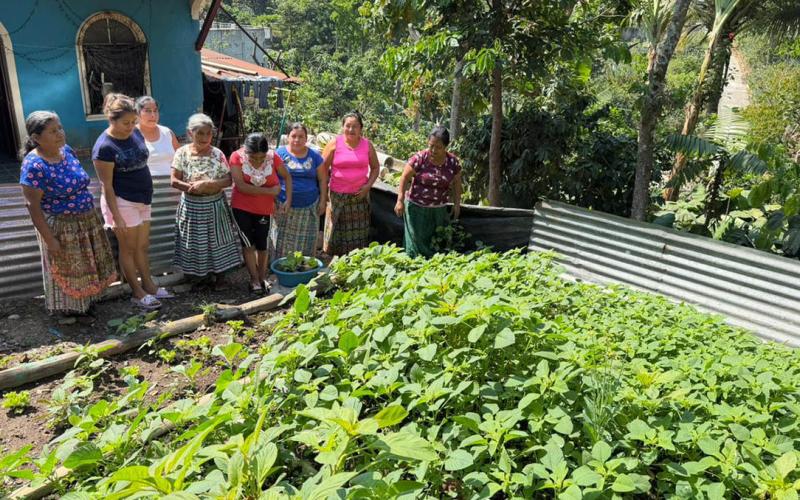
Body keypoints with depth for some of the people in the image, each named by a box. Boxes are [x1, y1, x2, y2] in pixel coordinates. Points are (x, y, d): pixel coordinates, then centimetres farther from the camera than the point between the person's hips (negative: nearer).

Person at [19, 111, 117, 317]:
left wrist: (91, 213, 16)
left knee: (85, 265, 22)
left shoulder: (66, 150, -2)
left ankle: (86, 300, 42)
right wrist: (49, 238, -20)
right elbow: (32, 205, -21)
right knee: (68, 270, 12)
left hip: (87, 220, 7)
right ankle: (70, 307, 32)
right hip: (62, 227, -7)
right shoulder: (34, 165, -24)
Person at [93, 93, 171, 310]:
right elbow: (107, 185, -17)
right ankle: (137, 293, 16)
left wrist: (147, 194, 17)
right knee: (129, 249, 6)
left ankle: (148, 285, 28)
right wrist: (116, 216, -17)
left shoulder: (136, 133, 2)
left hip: (142, 200, 7)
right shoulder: (104, 147, -19)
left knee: (143, 246, 15)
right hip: (122, 202, -7)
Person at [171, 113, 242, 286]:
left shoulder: (217, 154, -6)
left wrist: (206, 184, -22)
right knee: (194, 242, 9)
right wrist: (193, 187, -20)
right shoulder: (182, 152, -5)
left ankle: (220, 274, 20)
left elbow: (228, 180, -10)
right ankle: (196, 274, 25)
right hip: (191, 206, 0)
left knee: (217, 240, 6)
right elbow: (174, 181, -6)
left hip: (215, 205, 0)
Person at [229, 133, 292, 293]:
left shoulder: (273, 157, -14)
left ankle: (262, 278, 24)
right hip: (242, 208, -1)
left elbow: (287, 176, 2)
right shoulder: (237, 157, -18)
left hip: (264, 209, 1)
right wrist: (269, 191, -21)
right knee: (248, 244, 2)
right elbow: (241, 186, -23)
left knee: (261, 244, 8)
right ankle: (254, 279, 13)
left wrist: (288, 200, -8)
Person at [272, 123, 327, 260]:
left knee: (306, 242, 6)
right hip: (284, 206, -1)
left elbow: (322, 179, 9)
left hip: (309, 207, 2)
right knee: (282, 241, 1)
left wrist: (323, 201, 4)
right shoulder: (280, 153, -1)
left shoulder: (315, 156, 5)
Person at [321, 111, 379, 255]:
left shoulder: (367, 145, 3)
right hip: (337, 196, -2)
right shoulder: (334, 144, -3)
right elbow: (323, 168, 0)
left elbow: (375, 168, 12)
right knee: (336, 231, 3)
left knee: (358, 232, 7)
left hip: (360, 196, 2)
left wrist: (368, 185, -4)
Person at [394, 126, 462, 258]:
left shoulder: (453, 162, -3)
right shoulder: (419, 159, -14)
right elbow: (404, 178, -8)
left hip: (439, 209, 3)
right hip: (417, 207, -3)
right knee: (416, 241, -1)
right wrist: (400, 200, -13)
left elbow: (456, 183, 9)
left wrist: (457, 203, 4)